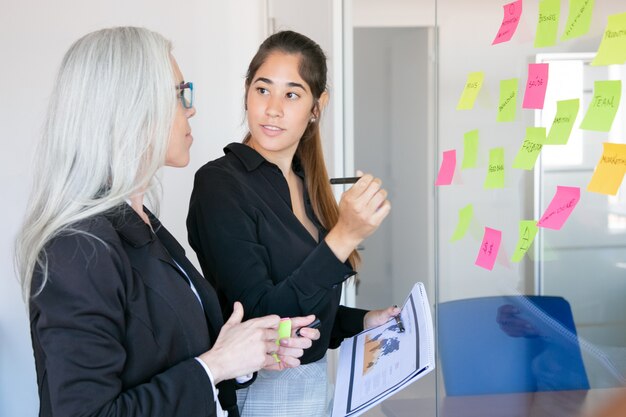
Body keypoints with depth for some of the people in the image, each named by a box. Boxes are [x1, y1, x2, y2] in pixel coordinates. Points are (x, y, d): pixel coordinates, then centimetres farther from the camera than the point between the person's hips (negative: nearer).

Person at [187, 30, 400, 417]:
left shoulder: (307, 182, 2)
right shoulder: (219, 183, -18)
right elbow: (259, 317, -24)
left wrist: (361, 321, 0)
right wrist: (344, 237, -30)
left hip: (315, 380, 7)